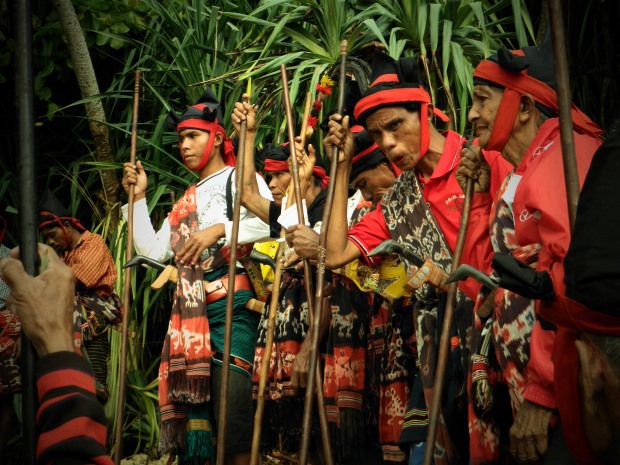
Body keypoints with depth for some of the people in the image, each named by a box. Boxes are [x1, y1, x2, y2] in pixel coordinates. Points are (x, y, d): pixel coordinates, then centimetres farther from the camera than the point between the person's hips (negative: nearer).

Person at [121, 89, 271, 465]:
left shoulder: (240, 178, 4)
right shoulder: (185, 202, 26)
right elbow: (153, 250, 19)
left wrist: (219, 229, -23)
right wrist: (138, 198, 17)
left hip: (231, 304, -7)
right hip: (190, 310, 7)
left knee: (230, 402, -17)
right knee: (190, 399, 2)